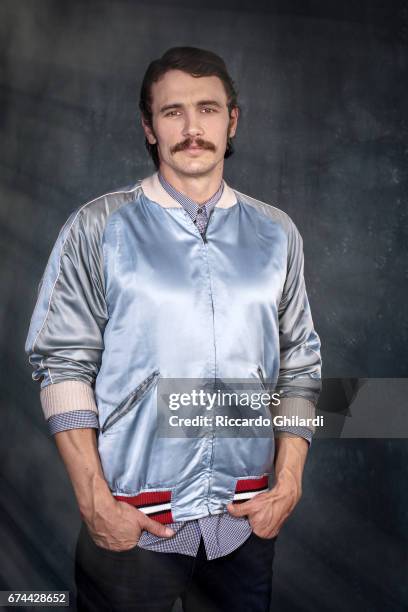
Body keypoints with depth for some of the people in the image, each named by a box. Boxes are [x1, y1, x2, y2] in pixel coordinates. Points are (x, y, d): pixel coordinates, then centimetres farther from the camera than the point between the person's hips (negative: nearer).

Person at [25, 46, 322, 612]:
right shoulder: (97, 227, -3)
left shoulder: (276, 234, 5)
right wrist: (94, 500, -10)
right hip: (131, 521, -2)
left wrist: (289, 483, -1)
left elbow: (300, 365, 6)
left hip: (246, 519, 3)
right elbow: (63, 362, -6)